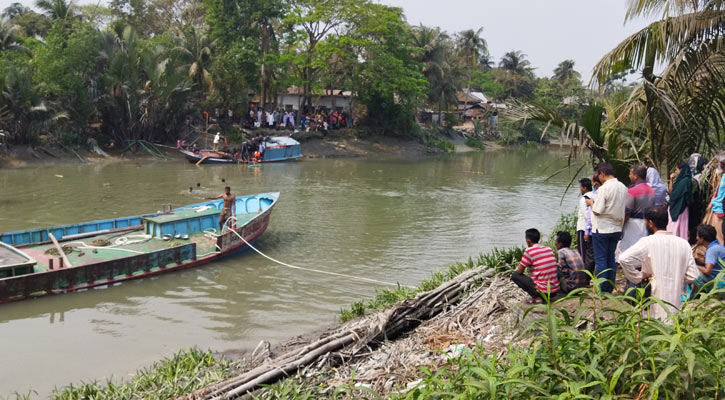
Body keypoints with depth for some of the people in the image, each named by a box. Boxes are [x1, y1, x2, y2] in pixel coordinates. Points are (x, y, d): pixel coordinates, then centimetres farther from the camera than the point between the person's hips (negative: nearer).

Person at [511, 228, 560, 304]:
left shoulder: (529, 251, -11)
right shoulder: (549, 249, 8)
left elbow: (519, 271, -4)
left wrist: (520, 265, 20)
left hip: (543, 291, -7)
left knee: (515, 275, 5)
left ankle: (537, 298, -3)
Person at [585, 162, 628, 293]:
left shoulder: (604, 188, -17)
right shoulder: (623, 188, 6)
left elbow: (597, 211, -18)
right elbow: (625, 208, 12)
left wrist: (591, 203, 0)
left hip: (602, 229, -7)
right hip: (617, 228, 7)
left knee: (600, 259, 1)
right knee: (611, 259, 13)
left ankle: (601, 290, 2)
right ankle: (610, 289, 17)